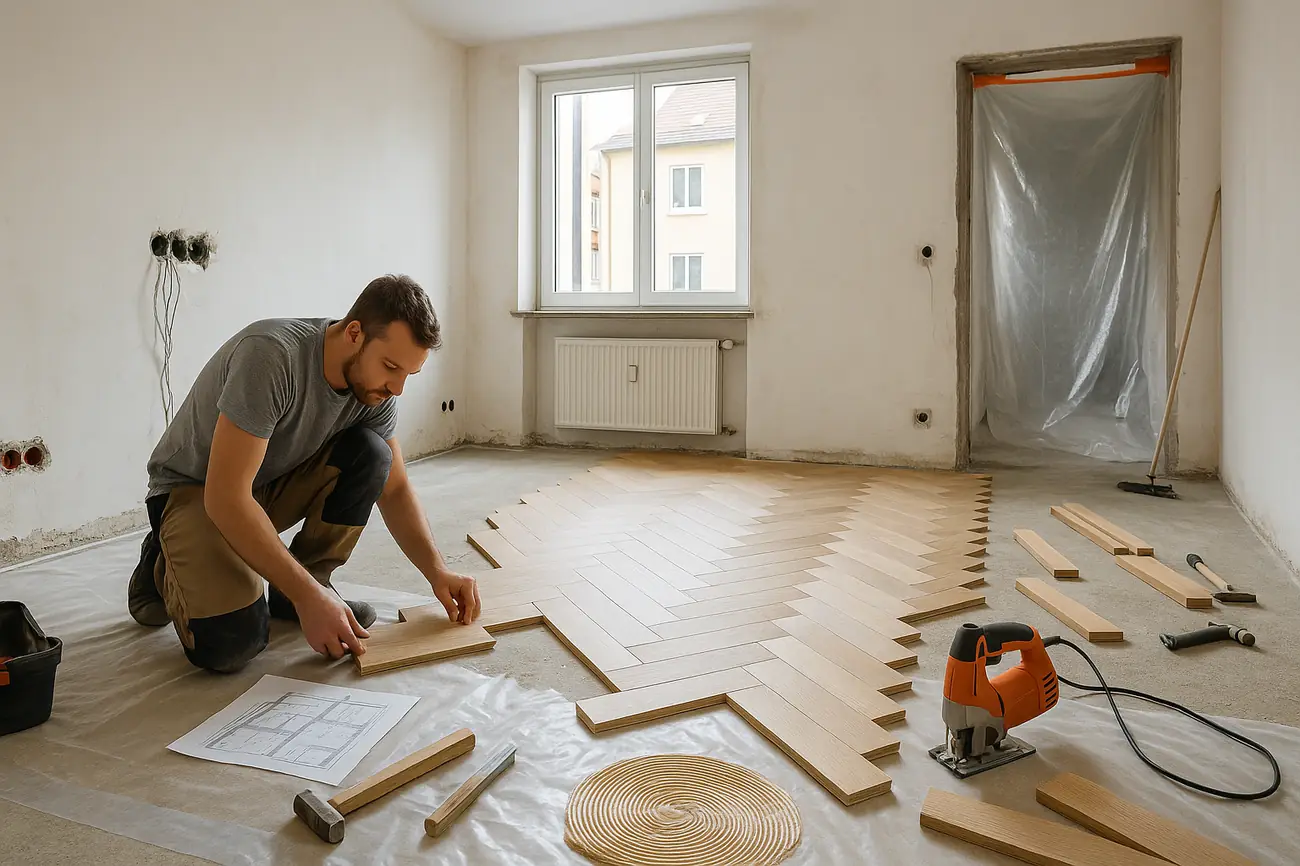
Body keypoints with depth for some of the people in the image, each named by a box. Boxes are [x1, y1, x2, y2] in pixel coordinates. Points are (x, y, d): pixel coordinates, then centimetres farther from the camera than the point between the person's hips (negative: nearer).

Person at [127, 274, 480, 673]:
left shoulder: (375, 386, -12)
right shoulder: (271, 354, -33)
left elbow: (395, 489, -2)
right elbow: (226, 498, -34)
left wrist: (437, 571, -17)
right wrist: (308, 596, -35)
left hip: (277, 483, 6)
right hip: (194, 488, -5)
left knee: (370, 455, -22)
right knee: (232, 642, -26)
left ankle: (308, 580, -5)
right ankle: (165, 568, 6)